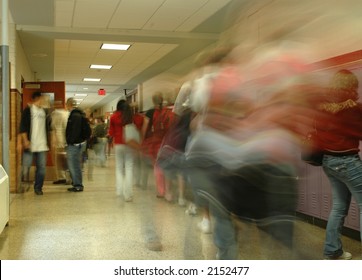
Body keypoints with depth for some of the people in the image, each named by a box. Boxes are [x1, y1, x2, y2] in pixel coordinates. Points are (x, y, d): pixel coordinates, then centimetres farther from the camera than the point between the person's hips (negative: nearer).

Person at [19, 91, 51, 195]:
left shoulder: (44, 111, 15)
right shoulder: (28, 110, -3)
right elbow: (23, 126, -8)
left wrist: (47, 142, 18)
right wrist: (25, 140, -16)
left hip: (42, 145, 5)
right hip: (30, 144, -5)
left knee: (41, 167, 5)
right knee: (26, 166, -3)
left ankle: (38, 188, 13)